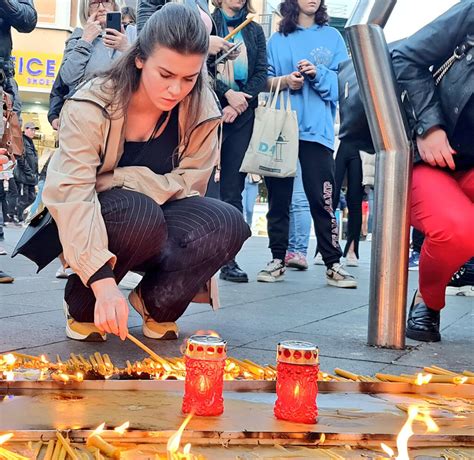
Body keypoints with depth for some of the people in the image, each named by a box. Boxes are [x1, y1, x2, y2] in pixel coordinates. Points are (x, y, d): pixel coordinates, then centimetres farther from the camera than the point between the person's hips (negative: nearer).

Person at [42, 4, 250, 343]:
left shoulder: (202, 111, -12)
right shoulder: (91, 106, -22)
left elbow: (186, 186, -11)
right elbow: (70, 193, -32)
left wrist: (115, 179, -23)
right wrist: (102, 280, -45)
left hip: (160, 235, 3)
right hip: (92, 223, -3)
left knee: (228, 225, -27)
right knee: (139, 212, -37)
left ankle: (156, 302, -1)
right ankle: (81, 305, -9)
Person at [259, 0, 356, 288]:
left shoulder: (332, 36, 12)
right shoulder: (278, 39, 15)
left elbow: (343, 82, 3)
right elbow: (264, 80, 10)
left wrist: (318, 74, -15)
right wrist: (285, 81, -10)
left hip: (316, 128, -2)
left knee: (322, 199, -7)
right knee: (278, 197, 4)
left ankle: (333, 264, -3)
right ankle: (278, 260, 11)